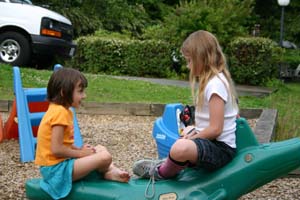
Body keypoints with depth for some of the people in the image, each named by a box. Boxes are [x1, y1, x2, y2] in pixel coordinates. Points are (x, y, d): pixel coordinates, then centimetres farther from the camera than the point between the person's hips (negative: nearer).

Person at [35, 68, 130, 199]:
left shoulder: (59, 110, 10)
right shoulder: (60, 112, -20)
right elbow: (56, 149, -25)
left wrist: (79, 149, 2)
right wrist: (80, 153, -11)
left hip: (58, 164, 11)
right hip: (56, 168, -11)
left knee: (100, 149, 19)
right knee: (105, 157, -17)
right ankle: (108, 173, 13)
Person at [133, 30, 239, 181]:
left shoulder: (215, 84, -20)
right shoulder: (219, 79, 11)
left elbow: (215, 129, -24)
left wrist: (192, 139, -10)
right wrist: (194, 132, 9)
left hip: (221, 149, -11)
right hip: (216, 143, 11)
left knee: (180, 148, -34)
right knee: (187, 131, 36)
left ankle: (161, 172, -3)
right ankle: (172, 163, 16)